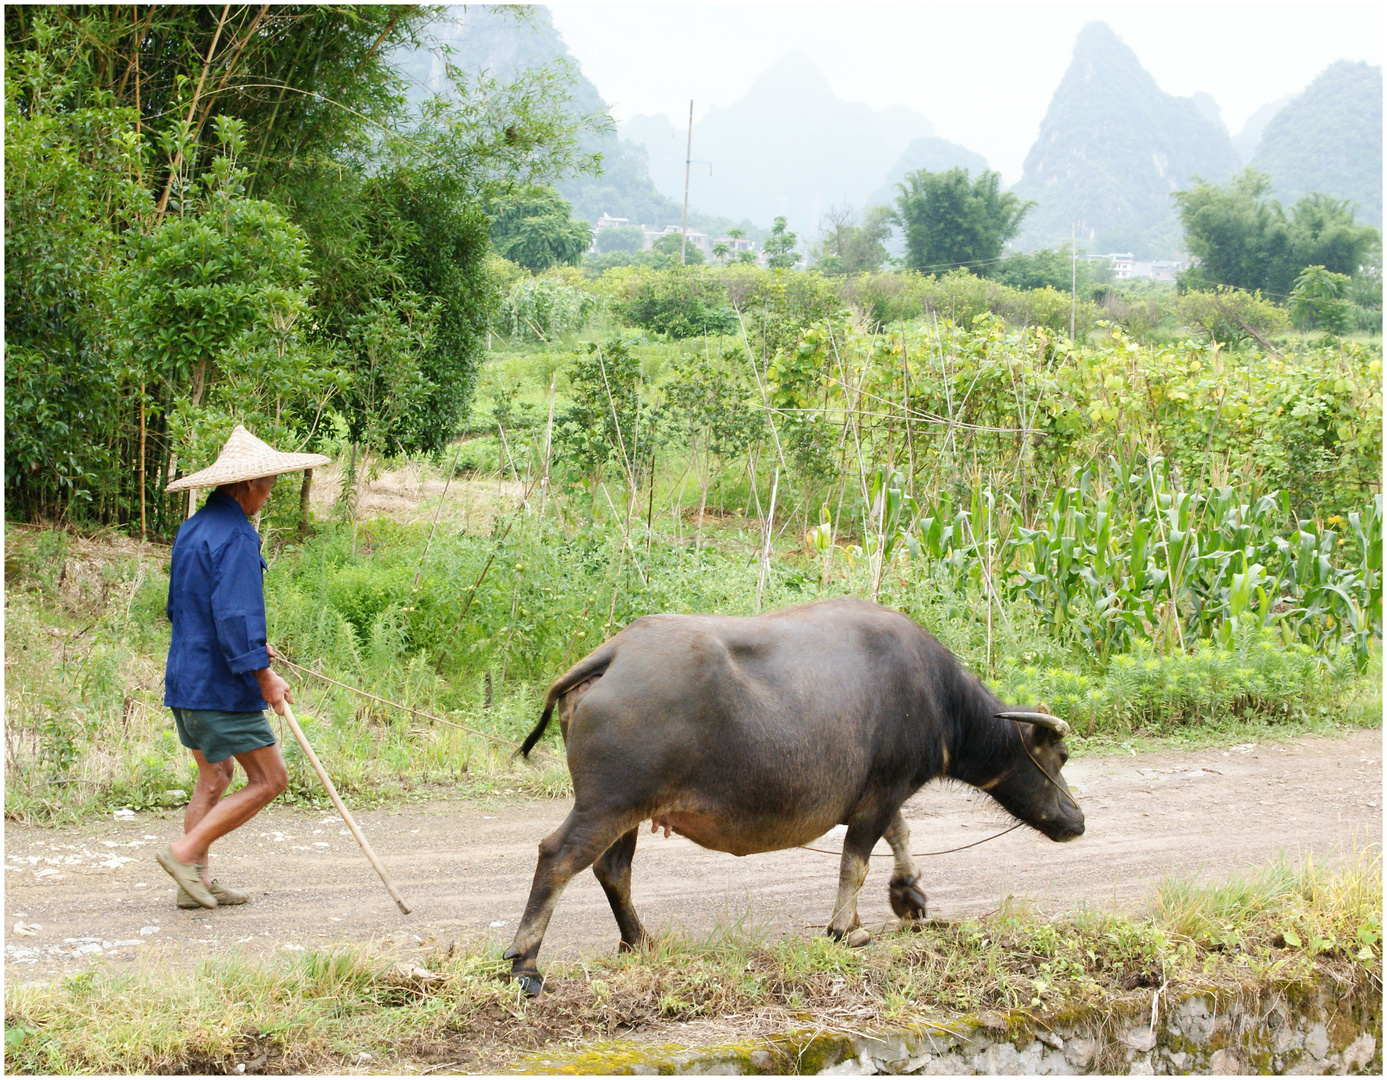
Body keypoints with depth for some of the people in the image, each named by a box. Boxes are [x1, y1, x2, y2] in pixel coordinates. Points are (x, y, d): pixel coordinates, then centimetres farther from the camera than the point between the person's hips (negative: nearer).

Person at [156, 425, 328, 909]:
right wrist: (263, 674, -19)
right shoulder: (235, 536, -16)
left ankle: (197, 880, 16)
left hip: (185, 678, 9)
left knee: (216, 773, 18)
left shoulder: (190, 530, 13)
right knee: (268, 778, -3)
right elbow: (235, 614, -23)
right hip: (221, 683, -9)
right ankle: (185, 851, -7)